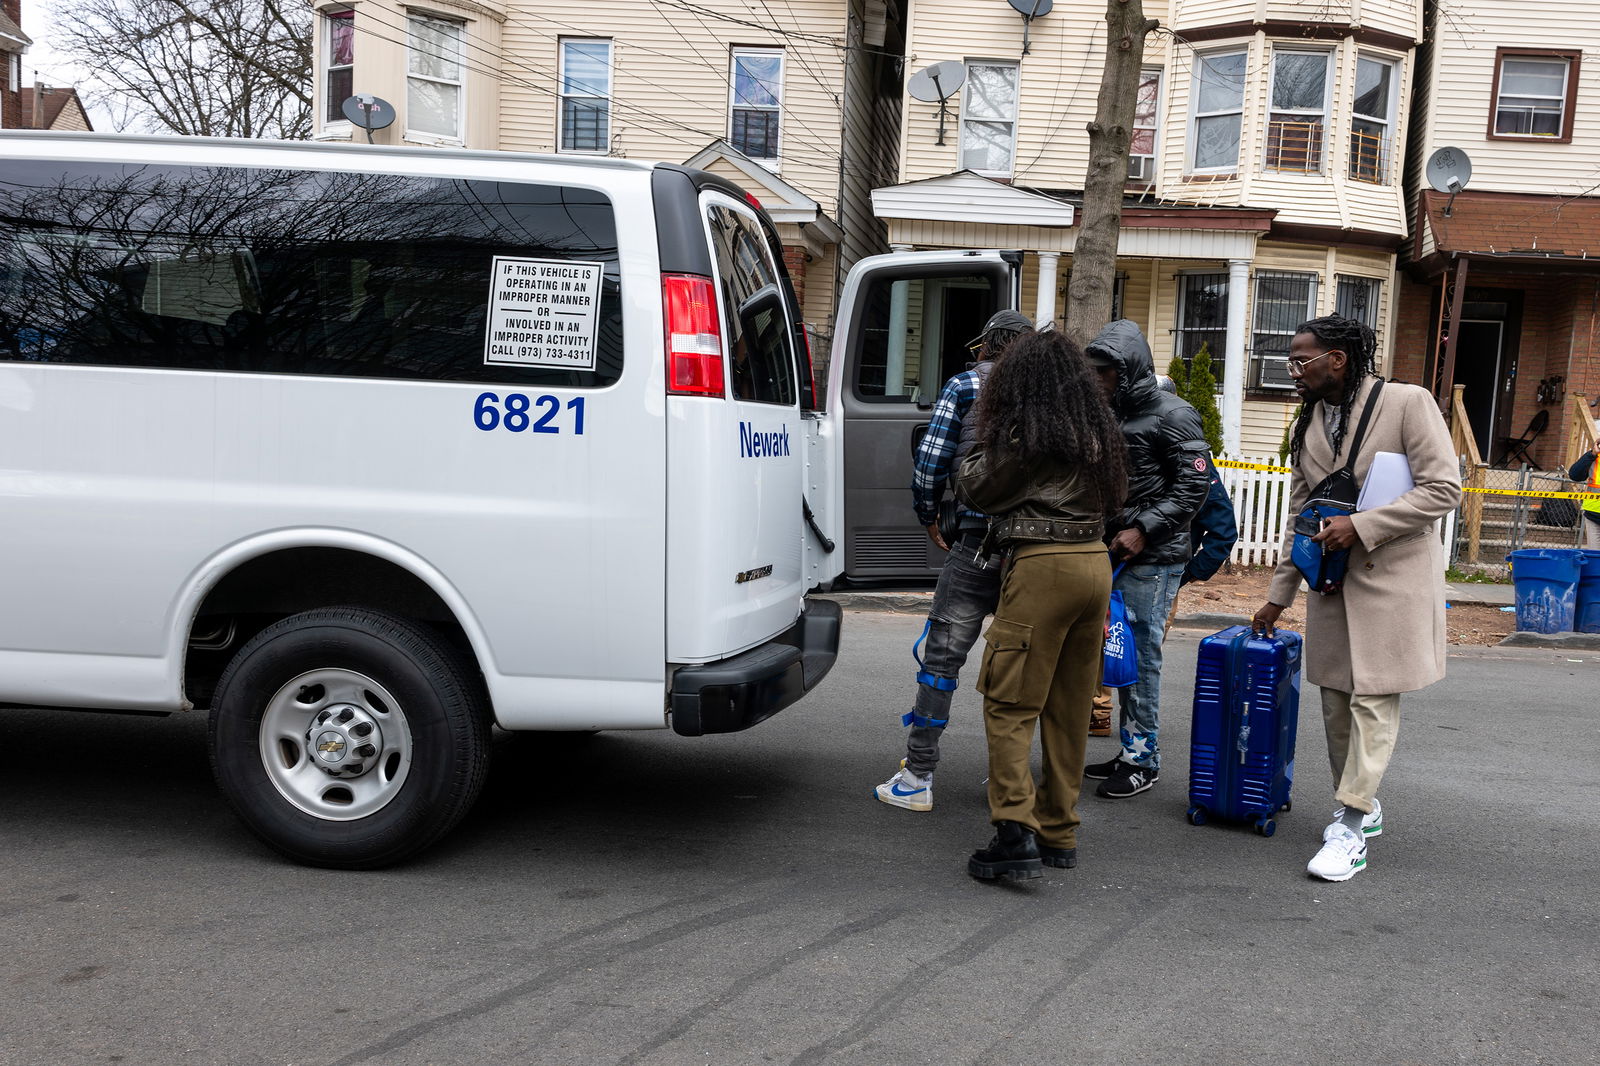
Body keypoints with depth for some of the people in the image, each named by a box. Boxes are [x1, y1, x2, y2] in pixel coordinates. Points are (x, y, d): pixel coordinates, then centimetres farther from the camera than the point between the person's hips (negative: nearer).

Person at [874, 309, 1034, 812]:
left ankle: (917, 778, 2)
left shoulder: (965, 386, 4)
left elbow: (931, 459, -1)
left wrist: (929, 516, 13)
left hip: (981, 540, -4)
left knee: (943, 654, 1)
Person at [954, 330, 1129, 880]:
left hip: (1041, 565, -7)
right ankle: (1060, 833, 21)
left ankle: (1016, 832, -11)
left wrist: (983, 444, 17)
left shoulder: (1023, 432, -9)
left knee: (1009, 704, -4)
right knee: (1070, 707, 13)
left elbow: (975, 490, 0)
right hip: (1095, 564, 7)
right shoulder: (1098, 432, 11)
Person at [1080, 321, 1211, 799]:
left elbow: (1194, 485, -14)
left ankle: (1144, 759, 6)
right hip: (1115, 553, 8)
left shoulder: (1173, 415, -9)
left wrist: (1142, 530, -18)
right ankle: (1129, 751, 22)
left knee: (1141, 655, -4)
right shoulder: (1111, 415, 15)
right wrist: (1106, 533, 8)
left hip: (1154, 559, -8)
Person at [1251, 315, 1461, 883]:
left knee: (1373, 699, -7)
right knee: (1336, 698, 10)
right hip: (1332, 578, 6)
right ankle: (1363, 807, 27)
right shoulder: (1307, 425, 10)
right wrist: (1278, 596, 17)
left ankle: (1351, 831, -4)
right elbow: (1299, 517, 16)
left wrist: (1360, 525, -19)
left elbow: (1444, 488, -13)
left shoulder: (1407, 403, -9)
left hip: (1393, 575, -6)